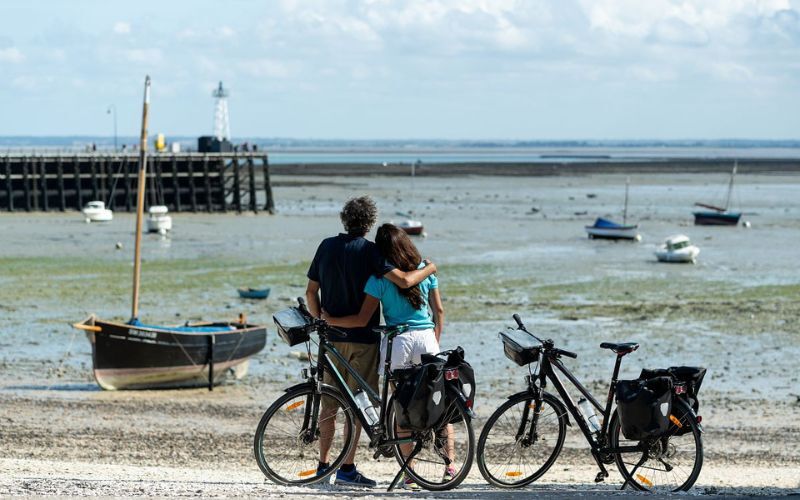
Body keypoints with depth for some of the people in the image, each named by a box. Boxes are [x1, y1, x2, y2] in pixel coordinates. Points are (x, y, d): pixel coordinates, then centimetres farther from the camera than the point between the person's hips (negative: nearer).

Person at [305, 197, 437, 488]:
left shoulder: (327, 246, 5)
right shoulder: (368, 250, -11)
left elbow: (311, 292, 8)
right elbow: (403, 281, -20)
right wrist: (429, 268, -2)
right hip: (362, 337, -5)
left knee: (329, 402, 12)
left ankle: (324, 464, 16)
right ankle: (347, 468, -3)